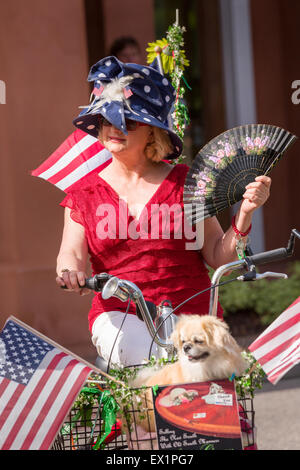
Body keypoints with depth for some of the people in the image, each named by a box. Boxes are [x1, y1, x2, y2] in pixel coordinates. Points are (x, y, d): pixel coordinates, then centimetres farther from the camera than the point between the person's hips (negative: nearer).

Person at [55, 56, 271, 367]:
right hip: (119, 315, -1)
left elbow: (218, 257, 5)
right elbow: (72, 252, -4)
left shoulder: (185, 183, 7)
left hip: (190, 314, 1)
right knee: (154, 361, -31)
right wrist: (70, 273, -28)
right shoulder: (84, 193, 10)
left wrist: (244, 214, -12)